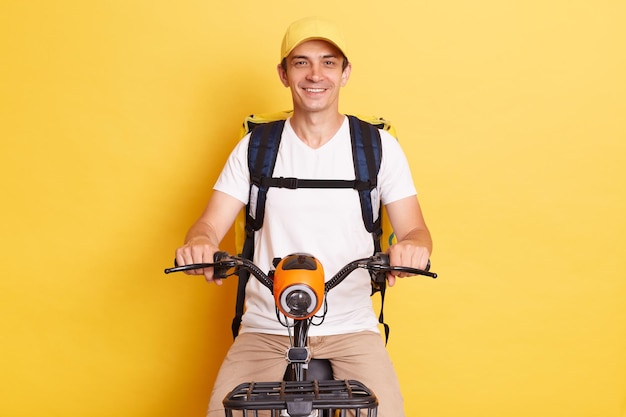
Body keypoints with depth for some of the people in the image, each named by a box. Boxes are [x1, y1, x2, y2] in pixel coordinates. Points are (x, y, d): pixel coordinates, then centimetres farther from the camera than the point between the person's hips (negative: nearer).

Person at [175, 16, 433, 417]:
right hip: (267, 330, 1)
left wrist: (413, 246, -27)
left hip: (351, 328, 0)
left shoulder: (379, 146, 2)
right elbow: (212, 223, -1)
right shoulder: (255, 148, 4)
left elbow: (414, 229, -2)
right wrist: (200, 241, -26)